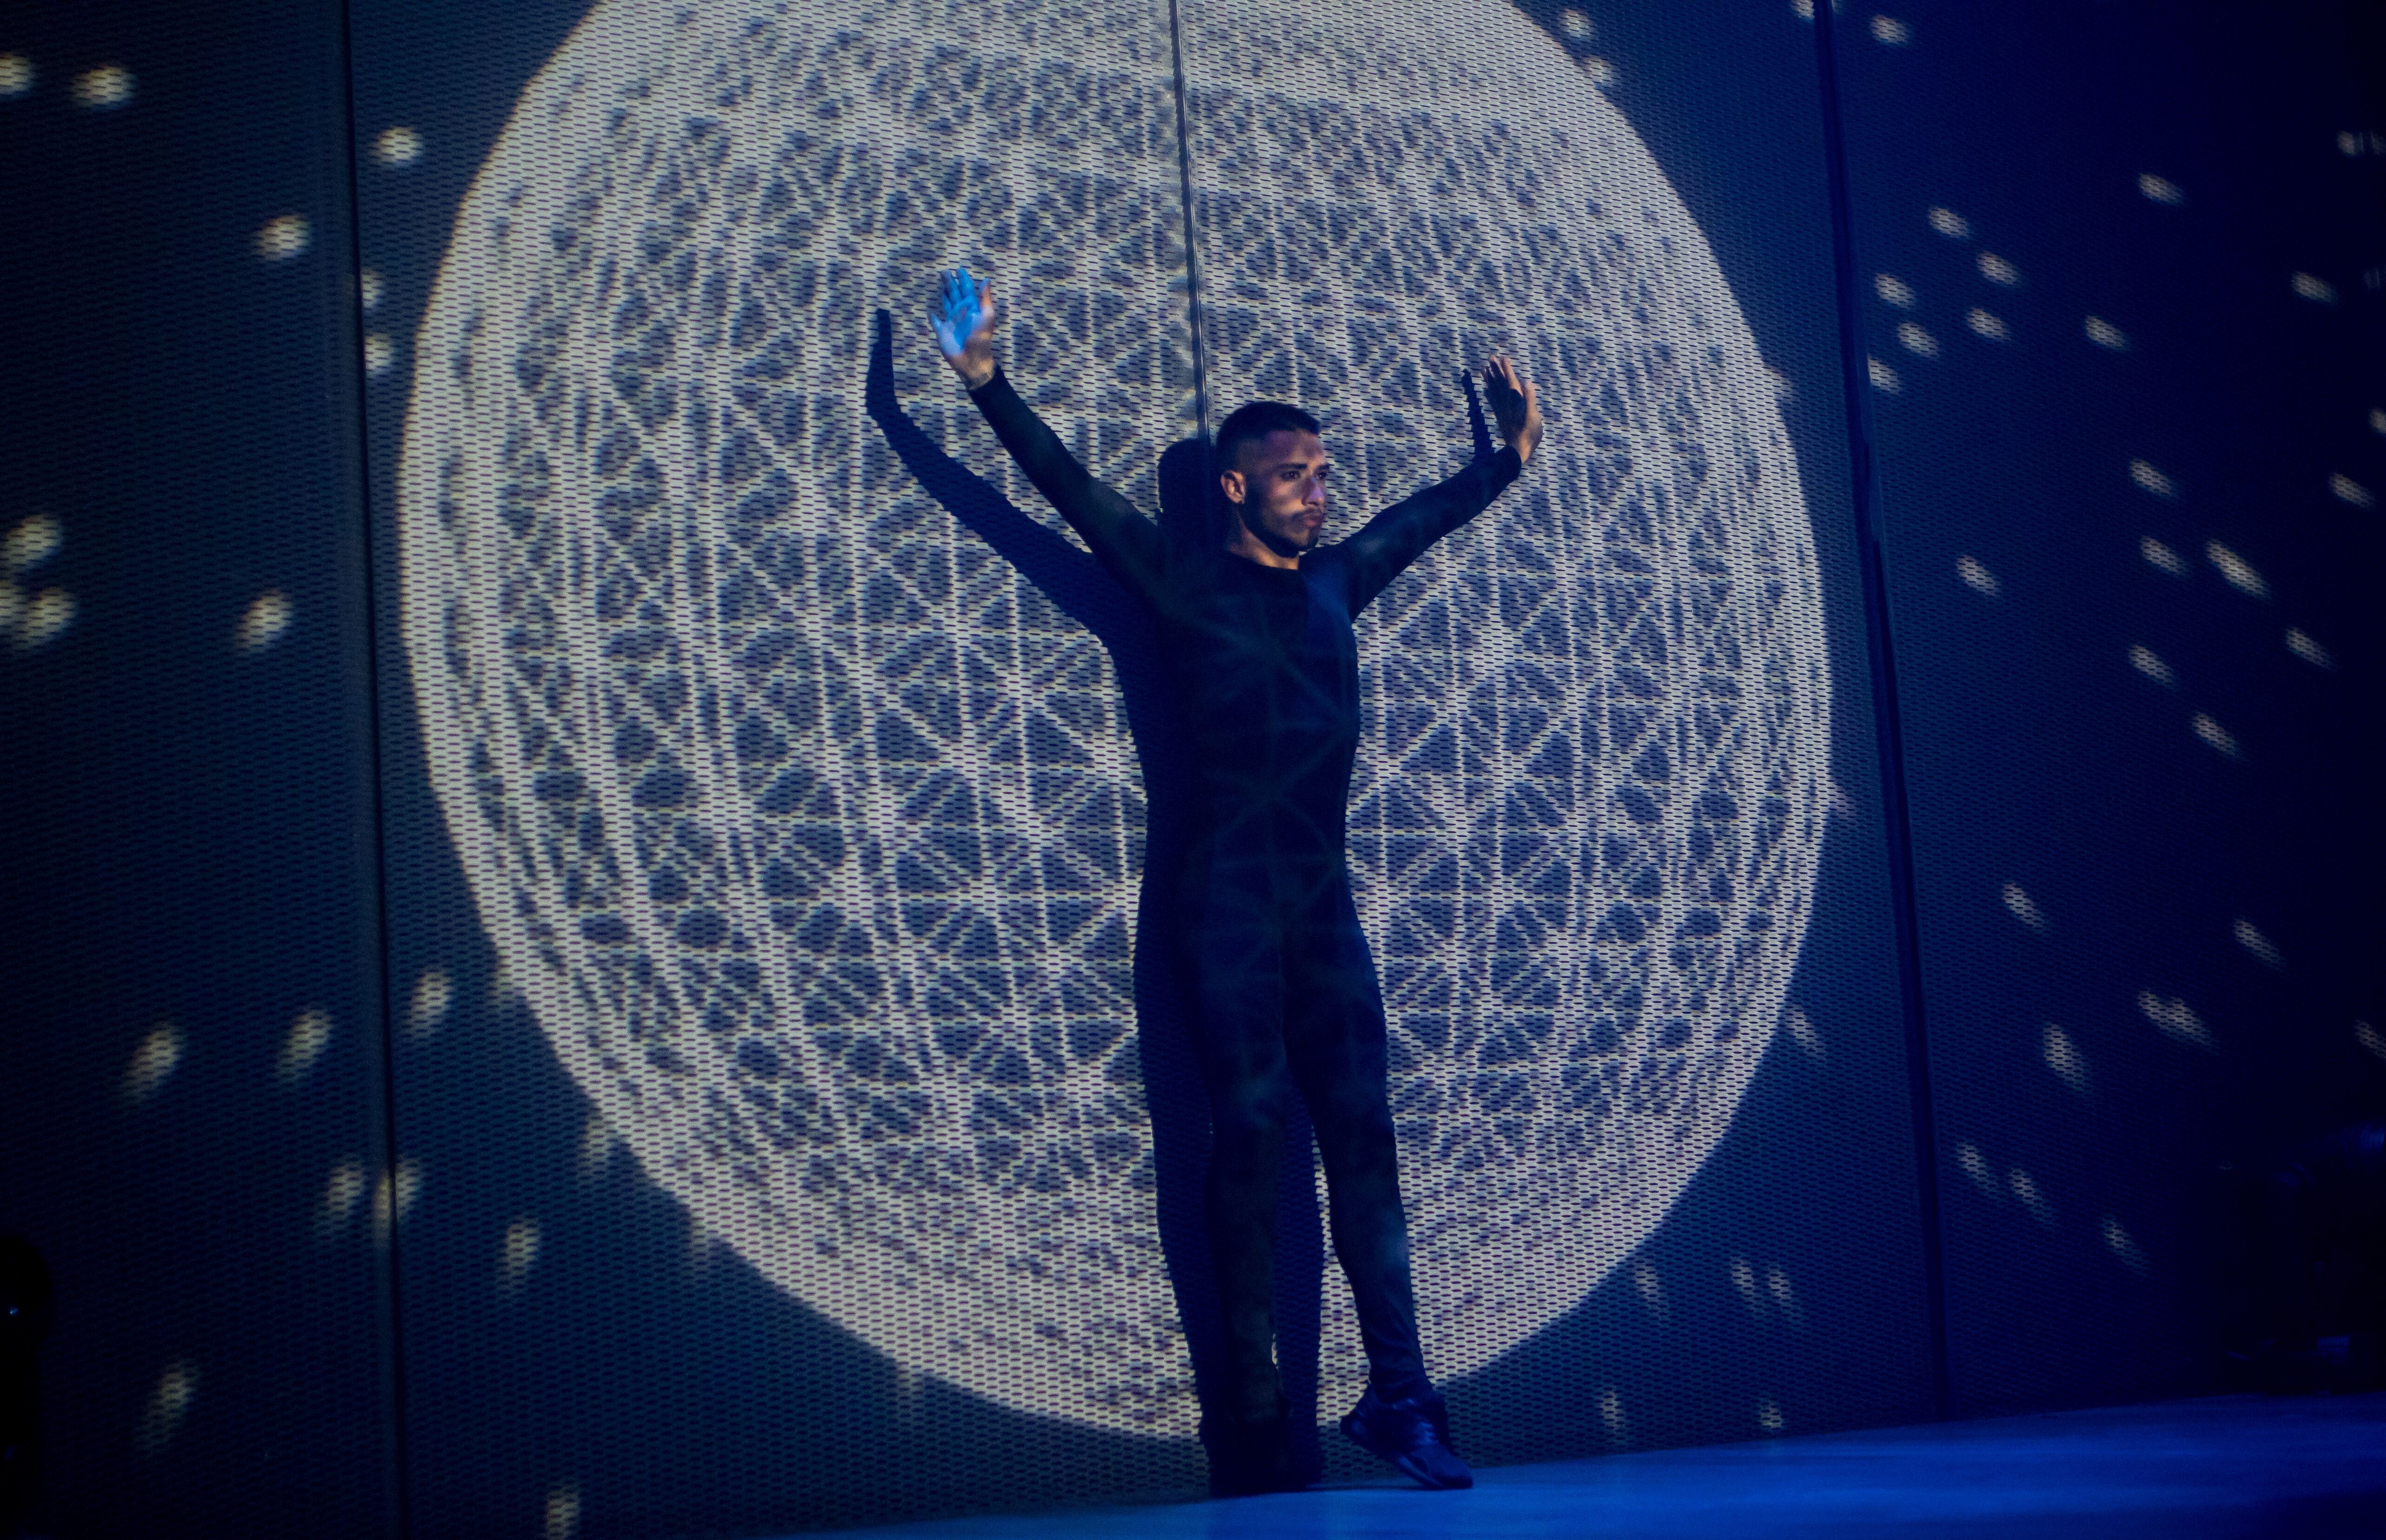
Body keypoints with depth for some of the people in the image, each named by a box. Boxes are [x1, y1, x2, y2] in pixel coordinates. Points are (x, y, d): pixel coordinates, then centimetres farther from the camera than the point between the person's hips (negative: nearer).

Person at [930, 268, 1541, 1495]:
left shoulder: (1335, 583, 16)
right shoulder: (1188, 582, 1)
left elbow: (1423, 516, 33)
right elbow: (1075, 493, -8)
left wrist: (1510, 454, 44)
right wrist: (989, 389, -18)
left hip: (1324, 898, 5)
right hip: (1228, 897, -5)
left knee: (1362, 1132, -1)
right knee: (1251, 1131, -7)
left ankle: (1398, 1393, -2)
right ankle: (1252, 1412, -4)